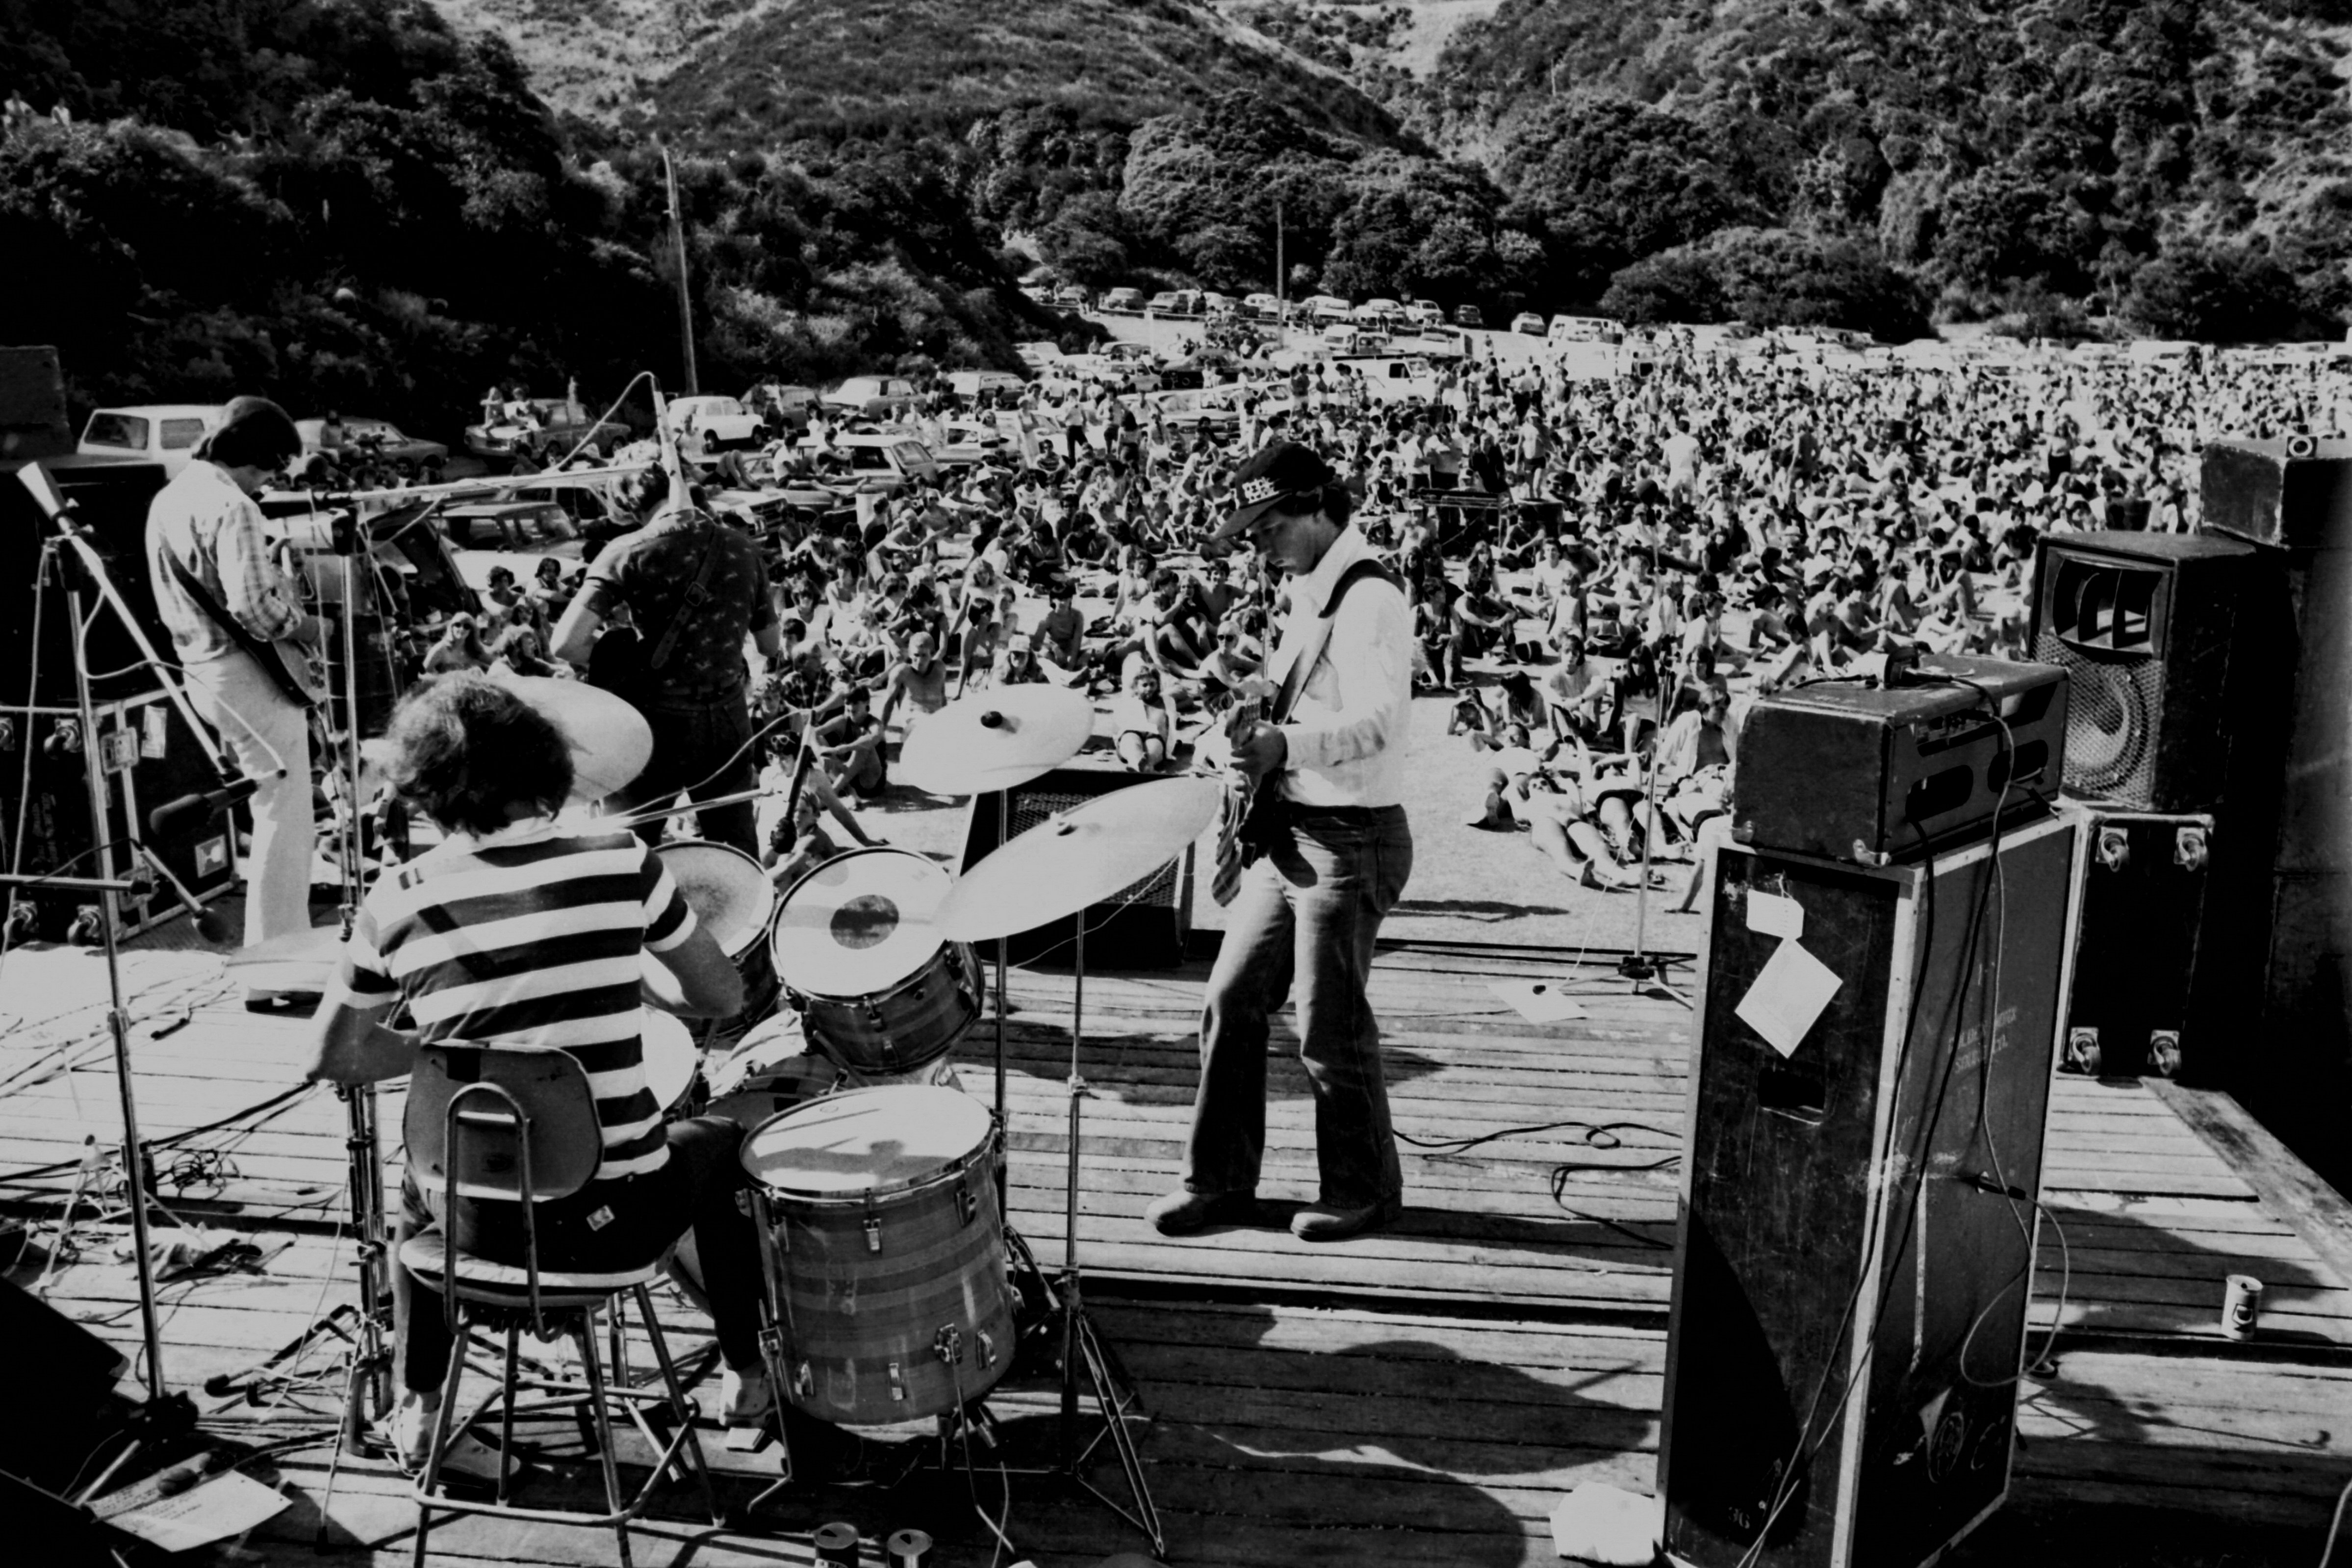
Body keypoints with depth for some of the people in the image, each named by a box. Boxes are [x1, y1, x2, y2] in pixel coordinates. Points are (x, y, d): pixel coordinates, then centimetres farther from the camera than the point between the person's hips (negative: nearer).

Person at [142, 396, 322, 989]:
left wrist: (285, 583, 16)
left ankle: (286, 951, 29)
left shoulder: (169, 497, 13)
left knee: (277, 815, 21)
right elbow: (251, 605, -27)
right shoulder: (232, 507, -18)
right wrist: (306, 628, -11)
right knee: (285, 824, -4)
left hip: (202, 667, 10)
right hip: (248, 675, -10)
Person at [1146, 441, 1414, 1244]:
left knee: (1330, 1029, 1)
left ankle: (1365, 1190, 20)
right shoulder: (1311, 591, 12)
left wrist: (1285, 744, -44)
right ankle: (1219, 1179, 20)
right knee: (1231, 1003, 9)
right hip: (1290, 831, 9)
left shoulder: (1368, 599, -18)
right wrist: (1259, 746, 11)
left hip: (1350, 841, -9)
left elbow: (1380, 723, -31)